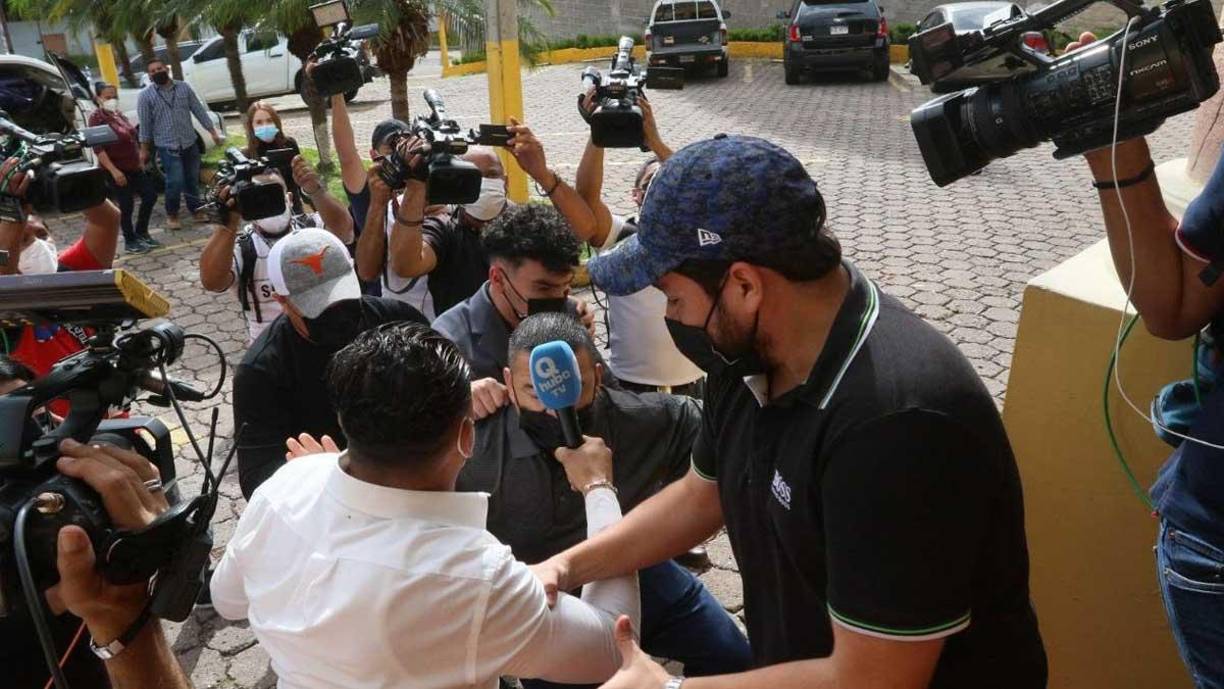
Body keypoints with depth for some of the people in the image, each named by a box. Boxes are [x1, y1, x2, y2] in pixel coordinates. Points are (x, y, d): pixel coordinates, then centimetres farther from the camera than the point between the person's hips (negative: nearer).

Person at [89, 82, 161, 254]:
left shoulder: (119, 113, 11)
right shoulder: (96, 117, -13)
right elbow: (98, 148, -19)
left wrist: (139, 161, 19)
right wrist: (113, 170, -26)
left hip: (134, 167, 8)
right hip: (117, 170, -8)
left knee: (150, 195, 10)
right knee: (126, 205, -1)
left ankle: (141, 232, 26)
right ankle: (130, 242, 14)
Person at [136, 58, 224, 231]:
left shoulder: (184, 88, 5)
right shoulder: (145, 95, -2)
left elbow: (199, 110, 7)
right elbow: (145, 124, -1)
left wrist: (213, 132, 3)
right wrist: (144, 149, 0)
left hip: (190, 143, 3)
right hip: (167, 146, -3)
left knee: (192, 179, 11)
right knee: (175, 182, -10)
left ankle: (196, 210, 28)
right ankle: (172, 215, 9)